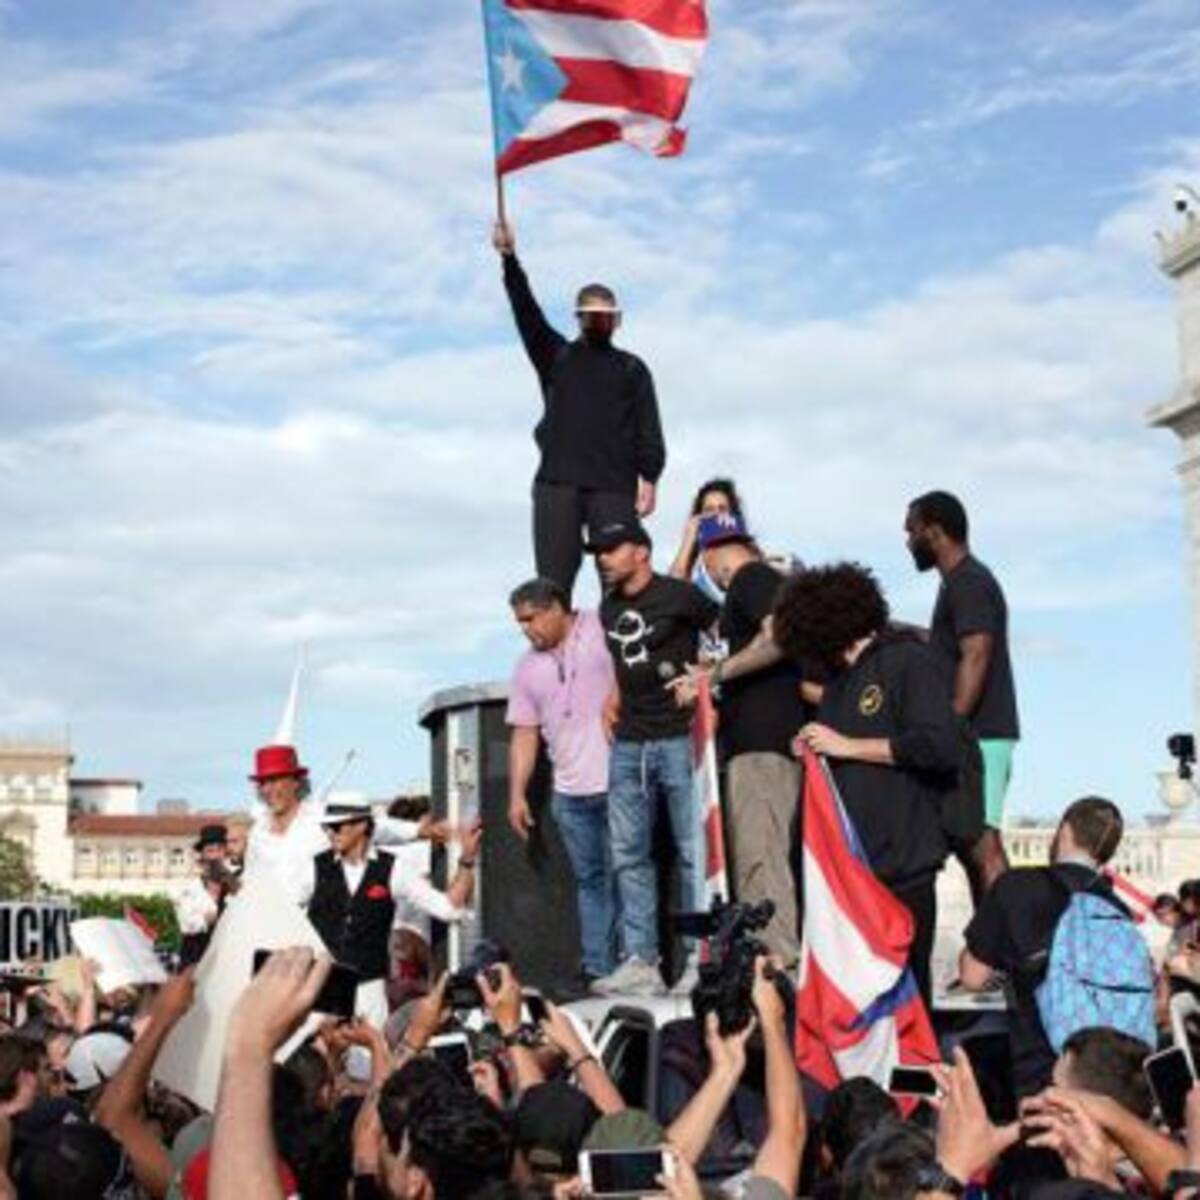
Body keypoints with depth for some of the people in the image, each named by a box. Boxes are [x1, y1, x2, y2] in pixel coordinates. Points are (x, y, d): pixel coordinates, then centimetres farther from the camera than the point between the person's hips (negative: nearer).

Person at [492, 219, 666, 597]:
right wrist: (509, 259, -9)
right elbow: (527, 312, 5)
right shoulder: (555, 357, 18)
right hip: (557, 484, 1)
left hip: (615, 487, -1)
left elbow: (648, 428, 7)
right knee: (552, 583, -5)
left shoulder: (632, 369, 16)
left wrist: (649, 478, -7)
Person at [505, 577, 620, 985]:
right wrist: (517, 795, 8)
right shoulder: (529, 668, 14)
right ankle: (598, 970, 12)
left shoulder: (602, 628, -1)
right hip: (570, 792, 5)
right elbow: (524, 733, 13)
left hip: (617, 782, -5)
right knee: (590, 880, 9)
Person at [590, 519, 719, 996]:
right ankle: (640, 961, 8)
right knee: (629, 855, 4)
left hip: (678, 738, -6)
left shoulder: (679, 595, -3)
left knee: (693, 851, -3)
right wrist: (613, 713, 16)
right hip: (627, 744, 7)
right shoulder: (608, 607, 15)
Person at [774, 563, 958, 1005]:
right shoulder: (840, 676, 21)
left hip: (901, 868, -8)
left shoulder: (908, 661, -5)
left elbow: (939, 748, -17)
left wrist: (846, 746, -11)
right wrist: (813, 748, 13)